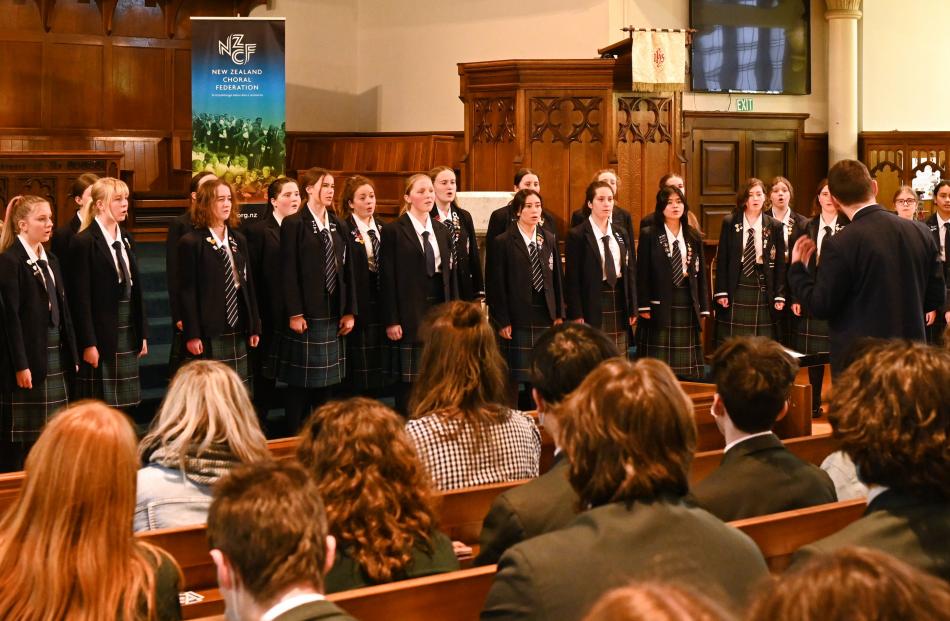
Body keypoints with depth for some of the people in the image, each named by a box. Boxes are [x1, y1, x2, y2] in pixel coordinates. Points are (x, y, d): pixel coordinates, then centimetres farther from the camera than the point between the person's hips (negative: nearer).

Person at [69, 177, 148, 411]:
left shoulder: (126, 240, 12)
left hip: (128, 336, 7)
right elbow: (80, 298, -13)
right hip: (101, 336, -7)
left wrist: (142, 333, 10)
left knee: (124, 407, 8)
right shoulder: (84, 242, -10)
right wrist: (88, 344, -16)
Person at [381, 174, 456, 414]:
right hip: (410, 315, -5)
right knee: (408, 381, -2)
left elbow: (448, 275, 15)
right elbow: (387, 279, -7)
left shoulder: (441, 232, 14)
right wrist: (391, 321, -12)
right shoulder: (394, 231, -4)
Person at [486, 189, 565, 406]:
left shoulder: (549, 239, 10)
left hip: (545, 317, 4)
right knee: (513, 378, -1)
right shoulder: (503, 242, -4)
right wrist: (502, 321, -10)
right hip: (517, 320, -4)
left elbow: (557, 279, 13)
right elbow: (497, 285, -6)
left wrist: (559, 314, 7)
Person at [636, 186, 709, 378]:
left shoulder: (693, 236, 10)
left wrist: (703, 307, 5)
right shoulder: (649, 235, -1)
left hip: (688, 303, 4)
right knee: (658, 362, -3)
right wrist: (643, 306, -10)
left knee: (687, 364, 5)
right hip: (660, 303, -4)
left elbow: (701, 272, 11)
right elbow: (642, 273, -4)